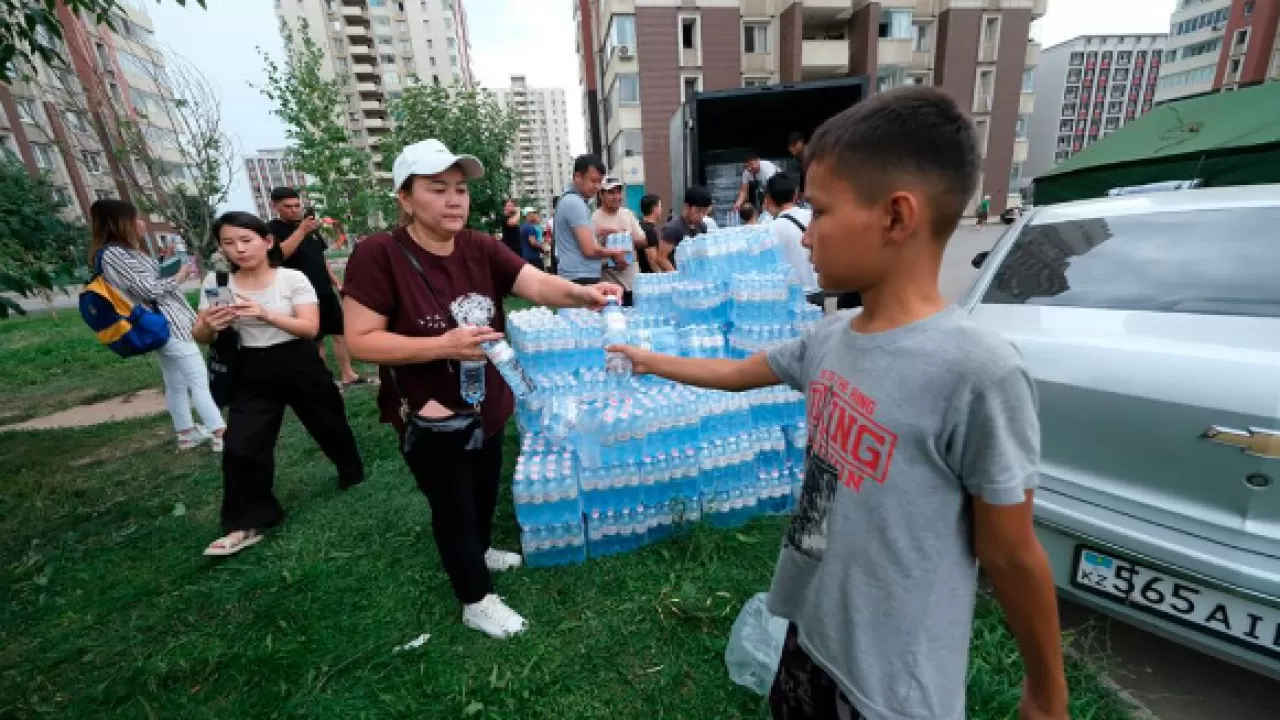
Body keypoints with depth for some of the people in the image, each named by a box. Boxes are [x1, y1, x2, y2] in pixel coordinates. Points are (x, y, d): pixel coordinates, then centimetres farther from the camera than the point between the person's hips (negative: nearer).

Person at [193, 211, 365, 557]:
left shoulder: (293, 278, -10)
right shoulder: (216, 282, -1)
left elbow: (310, 328, -17)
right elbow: (201, 339, 3)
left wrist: (265, 314, -32)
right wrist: (209, 326, -21)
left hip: (299, 364, -2)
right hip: (251, 372, 2)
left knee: (329, 423, 15)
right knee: (241, 446, -2)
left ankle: (352, 472, 43)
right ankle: (247, 524, 12)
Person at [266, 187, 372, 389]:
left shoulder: (310, 226, 15)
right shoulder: (273, 229, -5)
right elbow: (279, 254, -24)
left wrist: (335, 280, 18)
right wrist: (301, 230, -26)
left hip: (325, 290, 7)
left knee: (340, 332, 8)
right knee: (314, 340, -2)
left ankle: (348, 375, 16)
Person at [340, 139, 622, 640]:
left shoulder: (480, 248, -7)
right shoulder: (379, 254, -20)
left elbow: (538, 285, -20)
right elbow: (361, 341, -21)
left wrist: (582, 294, -40)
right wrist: (443, 344, -31)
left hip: (486, 406, 6)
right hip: (428, 418, -5)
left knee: (485, 491, 27)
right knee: (453, 506, 13)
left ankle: (479, 552, 57)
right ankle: (476, 602, 36)